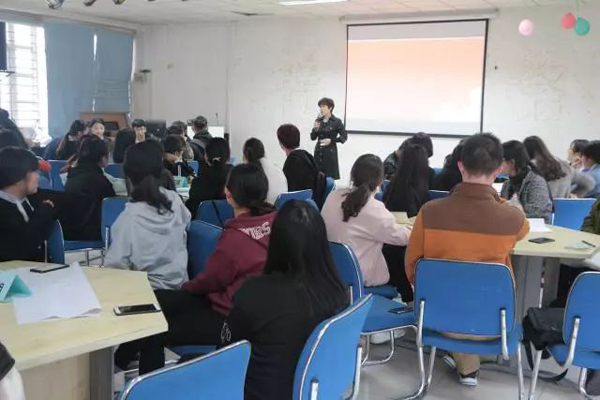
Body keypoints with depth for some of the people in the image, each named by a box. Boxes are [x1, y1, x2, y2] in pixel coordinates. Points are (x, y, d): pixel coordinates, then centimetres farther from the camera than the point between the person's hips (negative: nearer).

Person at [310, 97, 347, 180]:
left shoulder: (336, 121, -4)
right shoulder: (318, 121, 8)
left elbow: (344, 136, -3)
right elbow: (313, 138, 10)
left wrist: (331, 140, -15)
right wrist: (315, 129, -9)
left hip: (330, 153, -4)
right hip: (318, 152, 4)